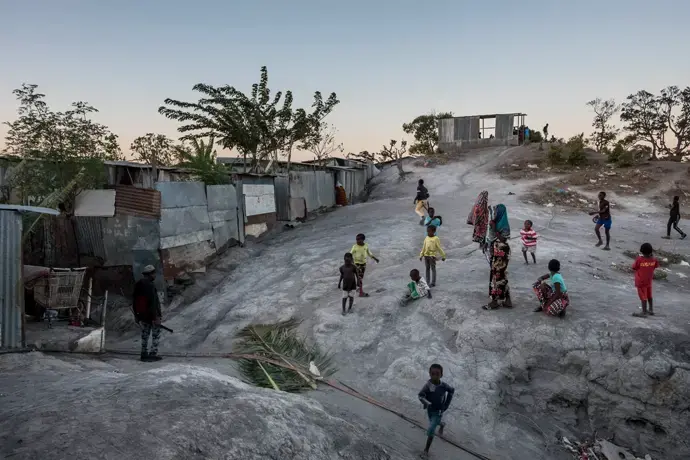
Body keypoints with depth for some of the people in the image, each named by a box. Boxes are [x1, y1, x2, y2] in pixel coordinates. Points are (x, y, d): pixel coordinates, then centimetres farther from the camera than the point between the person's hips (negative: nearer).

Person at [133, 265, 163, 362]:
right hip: (151, 314, -8)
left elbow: (135, 301, 14)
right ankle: (153, 354, 2)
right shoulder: (149, 285, -19)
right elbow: (153, 302, -23)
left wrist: (136, 314, 21)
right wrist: (156, 316, -21)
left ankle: (144, 354, 20)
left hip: (142, 314, 8)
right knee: (156, 334, 3)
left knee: (145, 334, 16)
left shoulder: (138, 284, 8)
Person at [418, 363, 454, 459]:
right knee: (435, 423, 31)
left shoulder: (443, 385, -26)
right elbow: (420, 395, -35)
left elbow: (452, 390, -4)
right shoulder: (428, 385, -28)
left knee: (430, 431, -7)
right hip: (429, 410, 2)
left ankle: (426, 450, 11)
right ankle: (442, 424, 66)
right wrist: (426, 402, -54)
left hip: (438, 411, -2)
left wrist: (446, 404, -5)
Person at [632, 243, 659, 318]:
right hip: (649, 281, 5)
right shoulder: (653, 259, -11)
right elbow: (656, 266, 10)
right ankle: (651, 310, 34)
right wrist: (652, 256, 12)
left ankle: (644, 313, 7)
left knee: (643, 297, 2)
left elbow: (634, 268, -14)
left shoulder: (639, 259, -25)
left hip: (641, 282, -5)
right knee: (649, 296, 21)